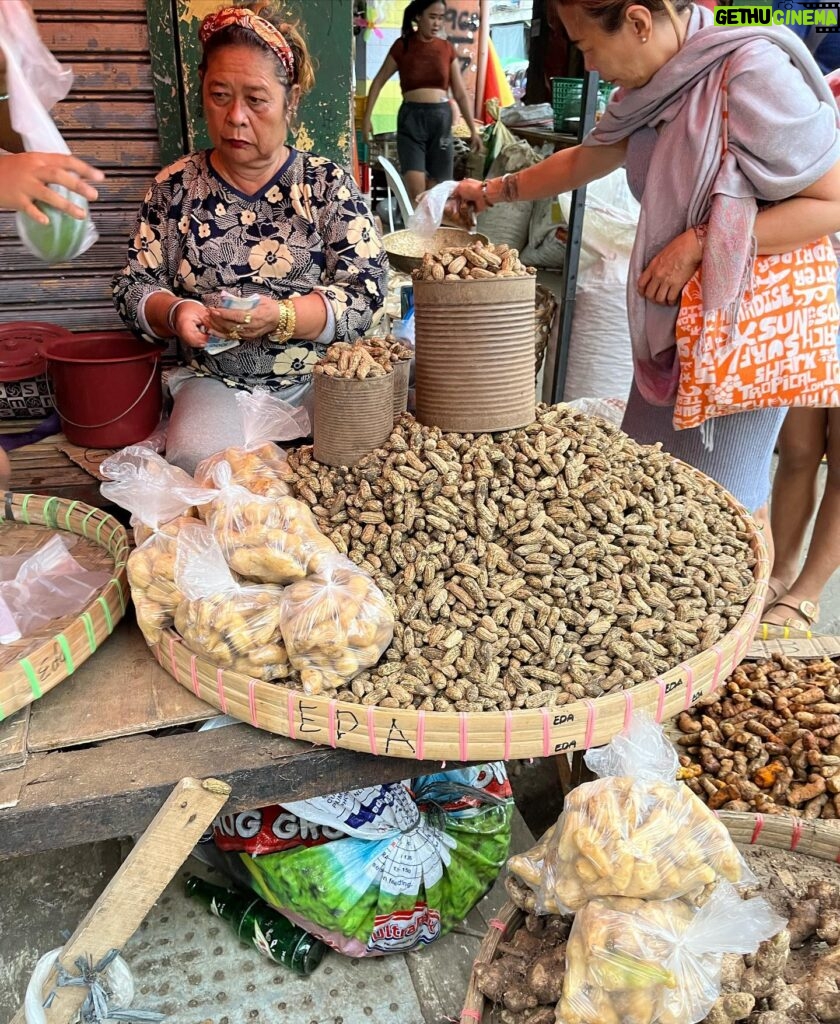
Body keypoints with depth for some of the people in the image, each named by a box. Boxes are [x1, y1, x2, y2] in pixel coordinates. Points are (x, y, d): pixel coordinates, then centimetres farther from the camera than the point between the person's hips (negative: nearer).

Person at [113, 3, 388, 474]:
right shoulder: (176, 187, 6)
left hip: (320, 375, 0)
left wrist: (280, 318, -26)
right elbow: (134, 287, 7)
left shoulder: (329, 185, 1)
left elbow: (366, 292, -9)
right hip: (214, 380, 1)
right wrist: (174, 312, -17)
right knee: (196, 460, -29)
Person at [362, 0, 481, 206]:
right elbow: (378, 82, 9)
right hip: (411, 116, -3)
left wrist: (473, 129, 9)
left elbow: (460, 93, 12)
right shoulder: (402, 46, 2)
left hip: (441, 117, 3)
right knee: (415, 191, -15)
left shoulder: (447, 49, 9)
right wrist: (367, 117, 2)